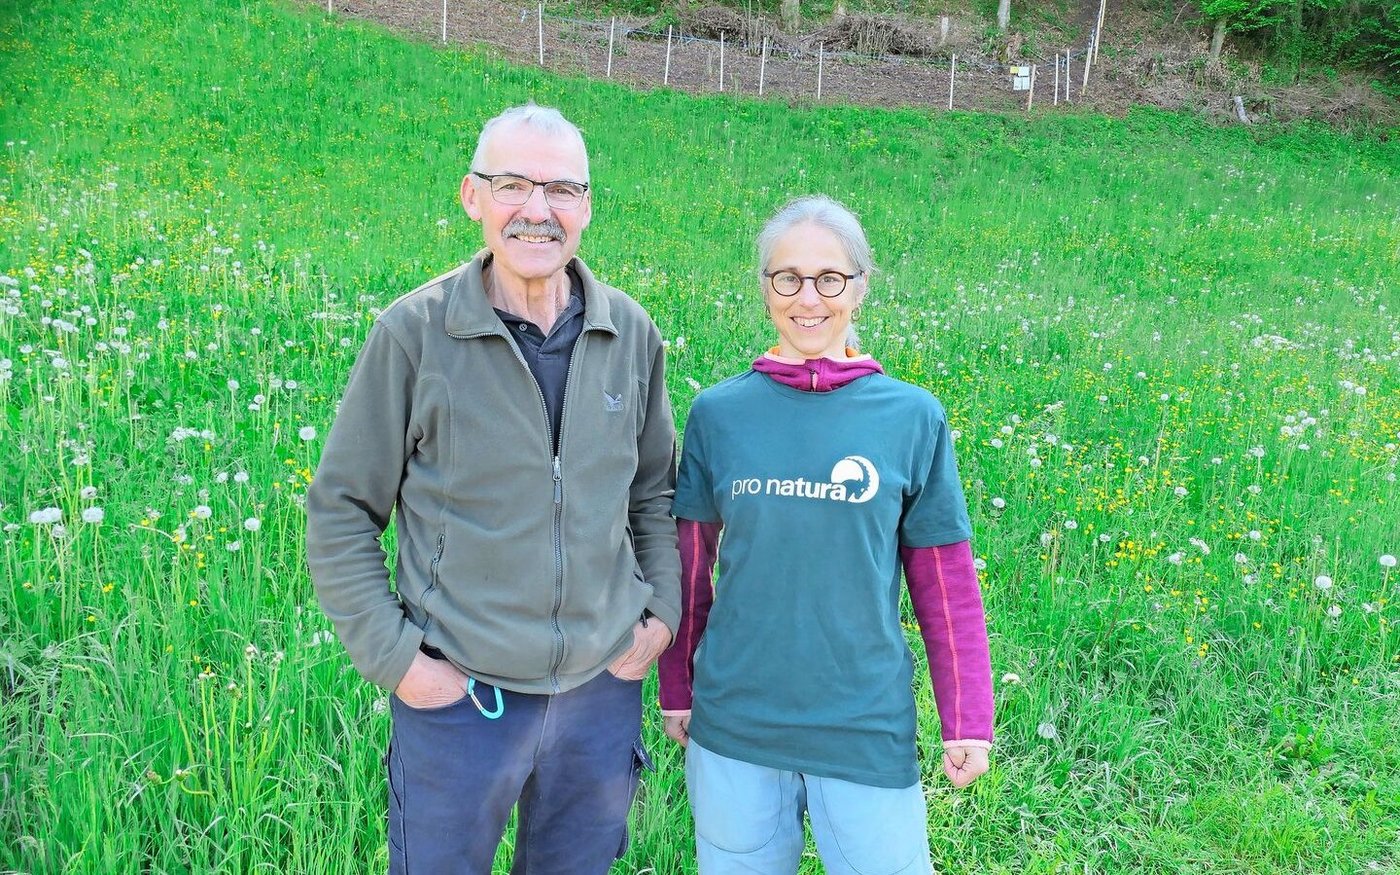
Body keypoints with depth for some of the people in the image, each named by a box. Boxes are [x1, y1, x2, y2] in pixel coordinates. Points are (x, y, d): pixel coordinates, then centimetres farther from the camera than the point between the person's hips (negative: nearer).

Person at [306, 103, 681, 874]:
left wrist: (662, 611, 3)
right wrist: (393, 657, -10)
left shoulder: (631, 334, -1)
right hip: (458, 696, -3)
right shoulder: (414, 333, -12)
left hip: (604, 689, 3)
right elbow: (339, 513, -6)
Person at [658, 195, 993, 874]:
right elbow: (690, 563, 5)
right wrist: (676, 689, 11)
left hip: (868, 728, -1)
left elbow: (945, 580, 0)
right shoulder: (718, 412, -3)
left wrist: (968, 721, 1)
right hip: (732, 724, 1)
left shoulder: (912, 418, -5)